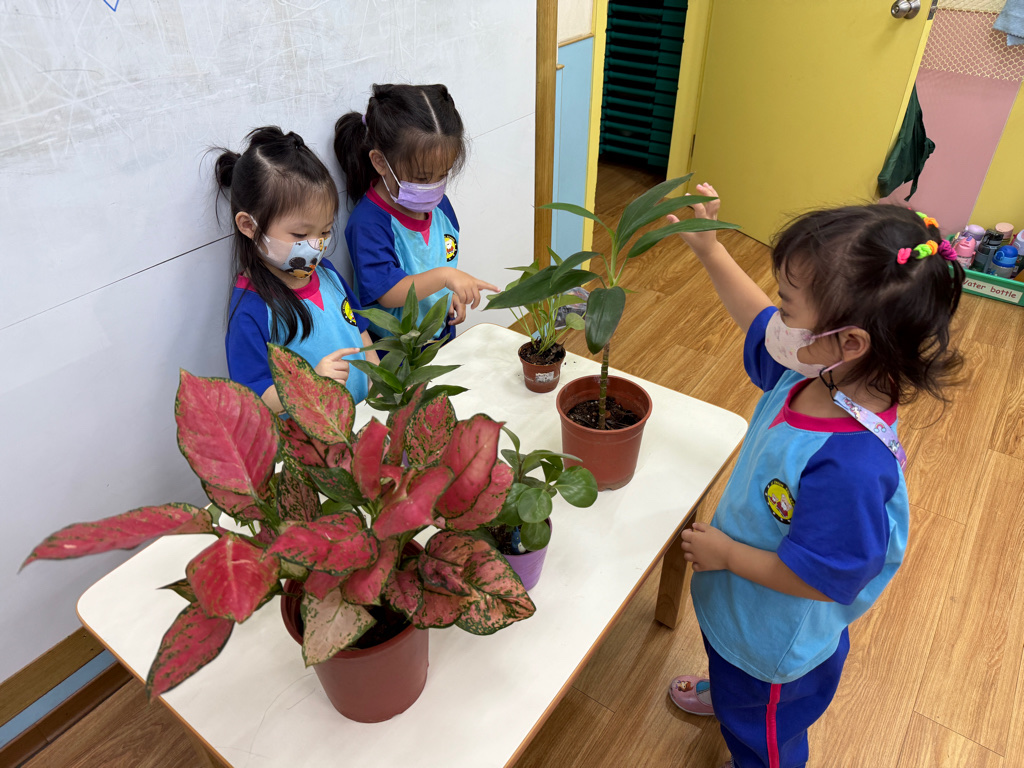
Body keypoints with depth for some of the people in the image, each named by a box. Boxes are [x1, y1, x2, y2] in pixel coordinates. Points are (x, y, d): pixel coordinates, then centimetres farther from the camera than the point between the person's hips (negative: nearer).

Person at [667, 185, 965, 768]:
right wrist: (710, 250, -1)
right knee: (737, 681, 41)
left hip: (778, 643, -8)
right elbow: (761, 324, 0)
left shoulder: (850, 464, -44)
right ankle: (726, 693, 72)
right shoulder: (815, 373, -20)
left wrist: (726, 554, -22)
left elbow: (821, 578, -34)